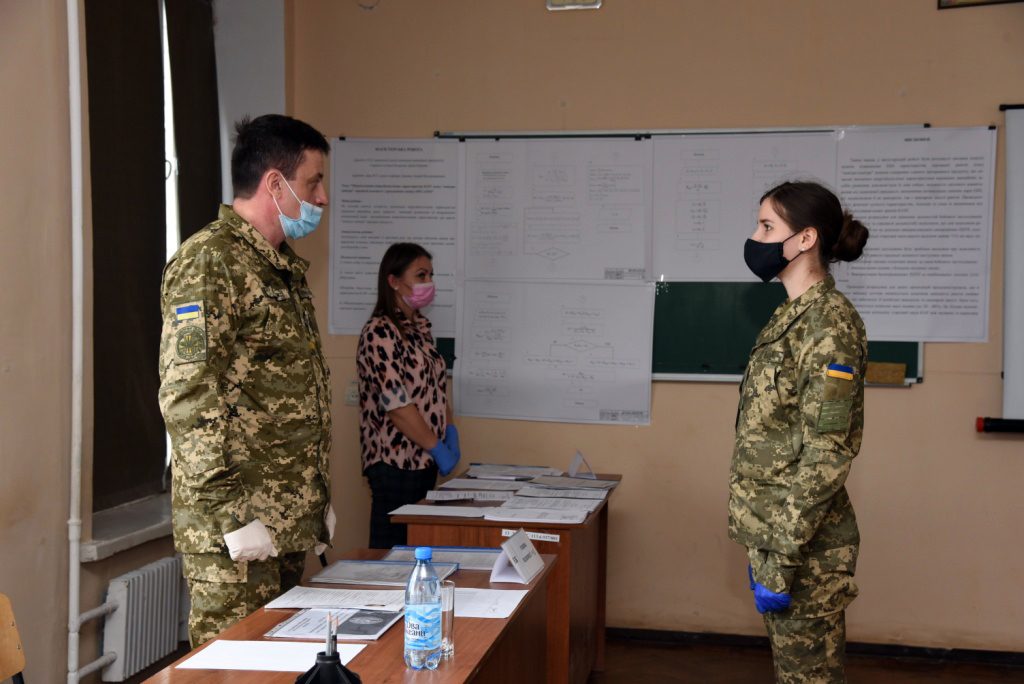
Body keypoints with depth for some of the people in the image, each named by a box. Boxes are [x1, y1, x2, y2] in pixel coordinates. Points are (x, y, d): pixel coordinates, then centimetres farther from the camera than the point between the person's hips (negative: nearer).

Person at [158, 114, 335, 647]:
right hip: (238, 526, -9)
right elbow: (187, 399, -20)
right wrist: (233, 515, -21)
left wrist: (319, 497, 20)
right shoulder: (210, 262, -13)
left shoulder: (285, 268, 18)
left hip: (289, 519, 9)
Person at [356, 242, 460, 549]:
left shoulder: (421, 327, 13)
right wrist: (437, 448, -14)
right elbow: (395, 404, -19)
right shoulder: (380, 333, -14)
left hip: (424, 460, 8)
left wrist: (451, 433, 5)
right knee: (392, 547, -2)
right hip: (396, 462, -8)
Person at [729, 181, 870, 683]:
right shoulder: (793, 316, 11)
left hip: (803, 544, -9)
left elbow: (825, 456, -21)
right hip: (774, 530, 9)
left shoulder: (830, 324, -17)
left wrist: (779, 561, -21)